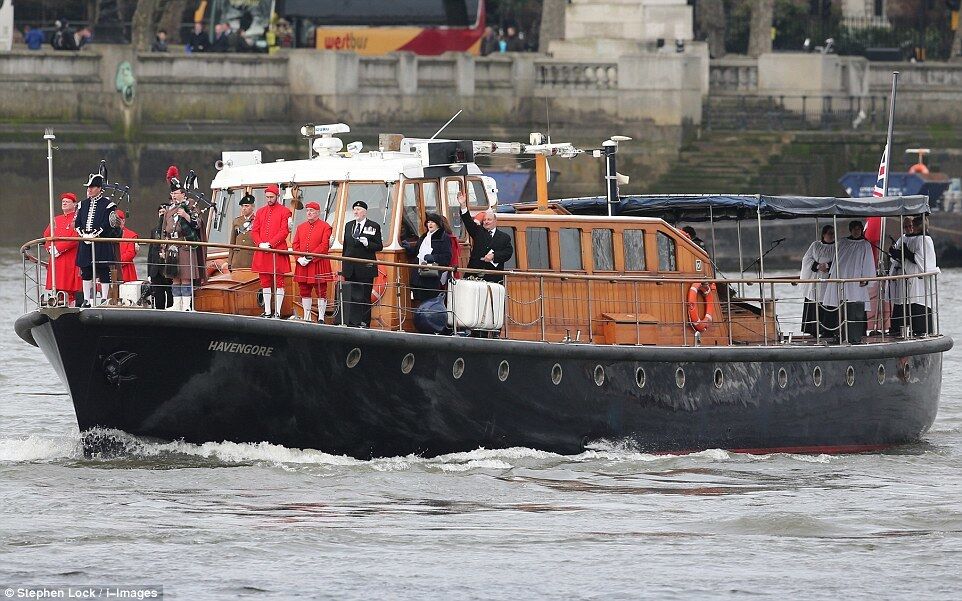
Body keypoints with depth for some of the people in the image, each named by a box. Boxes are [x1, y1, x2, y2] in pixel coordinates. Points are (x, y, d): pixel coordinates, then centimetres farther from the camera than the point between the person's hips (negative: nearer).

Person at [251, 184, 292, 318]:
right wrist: (260, 244, -7)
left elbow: (284, 231, -8)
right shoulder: (260, 212, 15)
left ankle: (277, 312, -3)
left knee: (278, 281, -3)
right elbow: (254, 231, 12)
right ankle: (267, 311, 13)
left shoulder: (284, 211, 0)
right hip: (262, 252, 5)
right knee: (265, 282, 7)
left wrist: (270, 244, -16)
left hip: (277, 251, -5)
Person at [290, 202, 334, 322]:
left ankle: (321, 318, 0)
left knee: (321, 292, -2)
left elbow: (325, 246, -10)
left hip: (318, 264, -5)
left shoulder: (325, 227, -2)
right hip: (302, 265, 5)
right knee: (304, 292, 8)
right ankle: (306, 317, 15)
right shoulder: (301, 227, 15)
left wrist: (310, 257, -17)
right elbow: (295, 244, 11)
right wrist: (300, 258, -6)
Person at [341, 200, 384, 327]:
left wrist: (367, 243, -19)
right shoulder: (349, 225, 13)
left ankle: (364, 322, 2)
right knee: (350, 296, 3)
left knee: (364, 296, -2)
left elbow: (379, 246, -2)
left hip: (365, 268, -4)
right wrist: (344, 264, 14)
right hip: (350, 268, 4)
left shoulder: (374, 227, -1)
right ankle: (352, 322, 5)